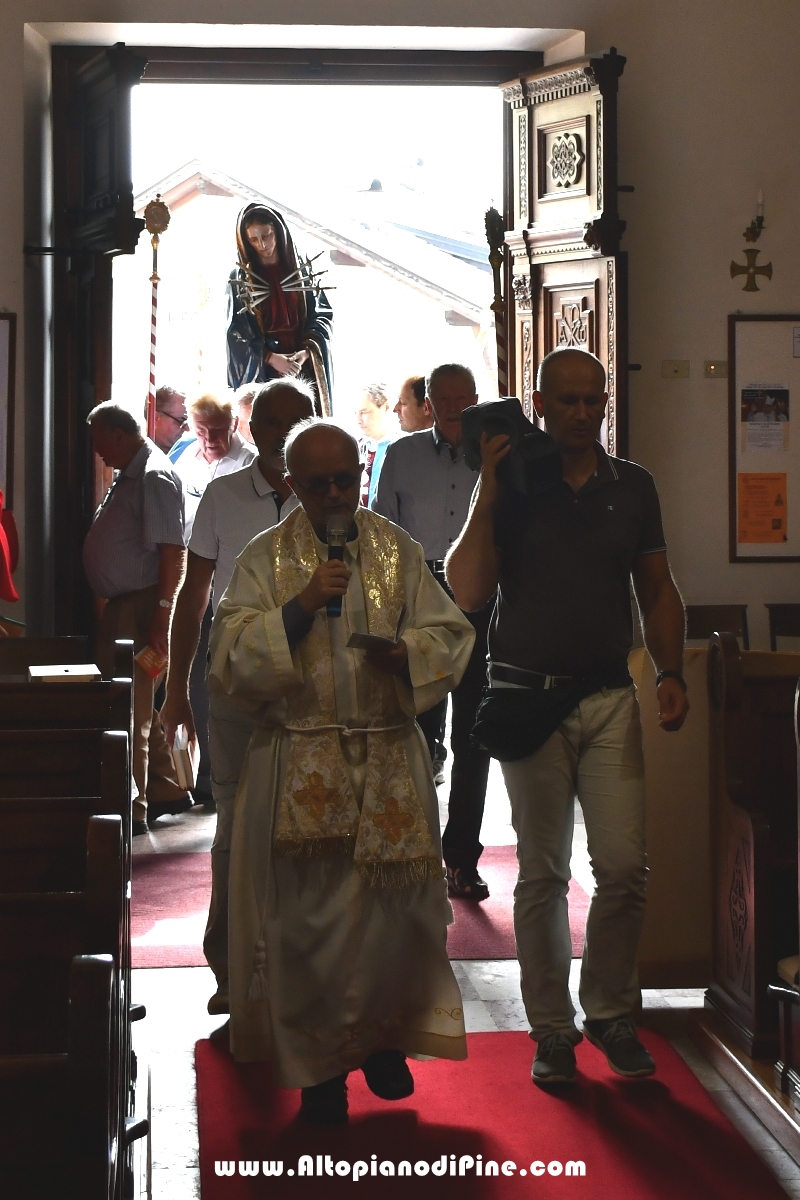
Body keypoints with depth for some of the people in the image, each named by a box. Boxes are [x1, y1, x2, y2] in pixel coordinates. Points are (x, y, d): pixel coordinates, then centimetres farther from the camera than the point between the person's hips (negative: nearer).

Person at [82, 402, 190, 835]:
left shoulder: (154, 478, -15)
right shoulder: (128, 476, 16)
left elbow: (172, 552, -21)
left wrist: (162, 614, -25)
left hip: (142, 608, -10)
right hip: (121, 605, 10)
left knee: (130, 709, -7)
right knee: (131, 706, 17)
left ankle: (133, 808, -2)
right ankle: (168, 790, 28)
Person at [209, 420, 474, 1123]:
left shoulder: (398, 550, 7)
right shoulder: (265, 558, 1)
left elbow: (449, 635, 7)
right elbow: (232, 657, -8)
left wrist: (404, 650, -14)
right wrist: (301, 606, -20)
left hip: (391, 758, 2)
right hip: (299, 766, -2)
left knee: (395, 902, 4)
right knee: (308, 913, 1)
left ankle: (384, 1036, 28)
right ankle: (320, 1065, 15)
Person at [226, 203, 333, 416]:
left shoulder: (303, 272, 10)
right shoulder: (240, 278, 4)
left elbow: (323, 315, 5)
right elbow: (236, 331, -1)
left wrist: (306, 352, -13)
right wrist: (270, 357, -14)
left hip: (304, 369, 2)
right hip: (261, 373, -2)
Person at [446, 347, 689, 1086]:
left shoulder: (633, 487, 9)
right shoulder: (513, 487, 0)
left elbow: (657, 589, 13)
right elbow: (467, 593, -9)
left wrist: (671, 673, 2)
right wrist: (486, 497, -14)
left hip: (610, 697, 2)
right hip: (530, 698, -2)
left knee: (624, 866, -3)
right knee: (543, 872, 4)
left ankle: (612, 1012, 15)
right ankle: (552, 1027, 15)